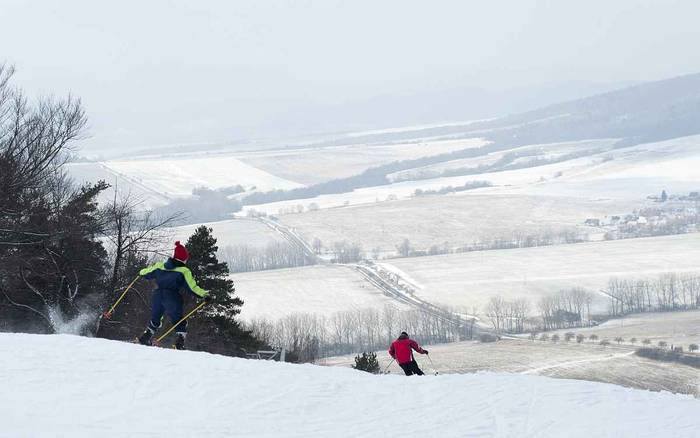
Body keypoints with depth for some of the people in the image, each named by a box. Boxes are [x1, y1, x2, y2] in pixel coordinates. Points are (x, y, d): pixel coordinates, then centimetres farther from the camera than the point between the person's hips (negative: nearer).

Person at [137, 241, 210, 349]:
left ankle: (145, 337, 21)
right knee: (180, 323, 9)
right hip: (172, 299, -4)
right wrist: (205, 294, -5)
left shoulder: (160, 266, 8)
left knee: (155, 320, 27)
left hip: (157, 296, 4)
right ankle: (180, 343, -7)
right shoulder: (184, 271, -4)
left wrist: (141, 272, 44)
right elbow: (192, 287, -9)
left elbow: (146, 273, 22)